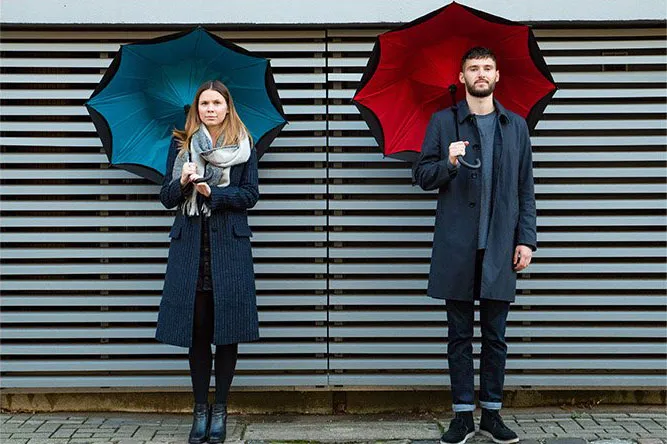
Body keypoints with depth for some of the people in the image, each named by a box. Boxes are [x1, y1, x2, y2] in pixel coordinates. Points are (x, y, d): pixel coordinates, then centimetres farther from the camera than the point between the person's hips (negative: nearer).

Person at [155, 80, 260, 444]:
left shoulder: (244, 147, 7)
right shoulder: (180, 144, 9)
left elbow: (250, 195, 0)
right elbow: (167, 198, 7)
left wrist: (212, 192, -13)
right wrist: (183, 182, -14)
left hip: (229, 245, -1)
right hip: (190, 245, 1)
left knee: (227, 326, -1)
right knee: (196, 328, 1)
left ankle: (220, 409, 11)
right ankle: (200, 409, 11)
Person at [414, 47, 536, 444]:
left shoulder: (516, 125, 12)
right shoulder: (443, 122, 6)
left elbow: (526, 188, 10)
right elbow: (422, 176, 4)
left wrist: (526, 239, 3)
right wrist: (448, 163, -16)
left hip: (500, 245, 2)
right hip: (457, 245, -1)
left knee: (495, 335, 7)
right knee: (460, 335, 5)